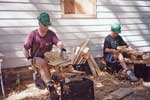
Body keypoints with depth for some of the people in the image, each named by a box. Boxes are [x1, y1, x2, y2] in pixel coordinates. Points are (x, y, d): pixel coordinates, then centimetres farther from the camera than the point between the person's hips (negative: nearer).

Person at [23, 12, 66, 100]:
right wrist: (29, 58, -16)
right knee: (43, 63, -35)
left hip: (47, 58, 3)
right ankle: (51, 87, -43)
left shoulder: (51, 34, -4)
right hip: (36, 58, -3)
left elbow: (58, 42, -22)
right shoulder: (33, 34, -8)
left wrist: (62, 48, -44)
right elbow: (25, 48, -1)